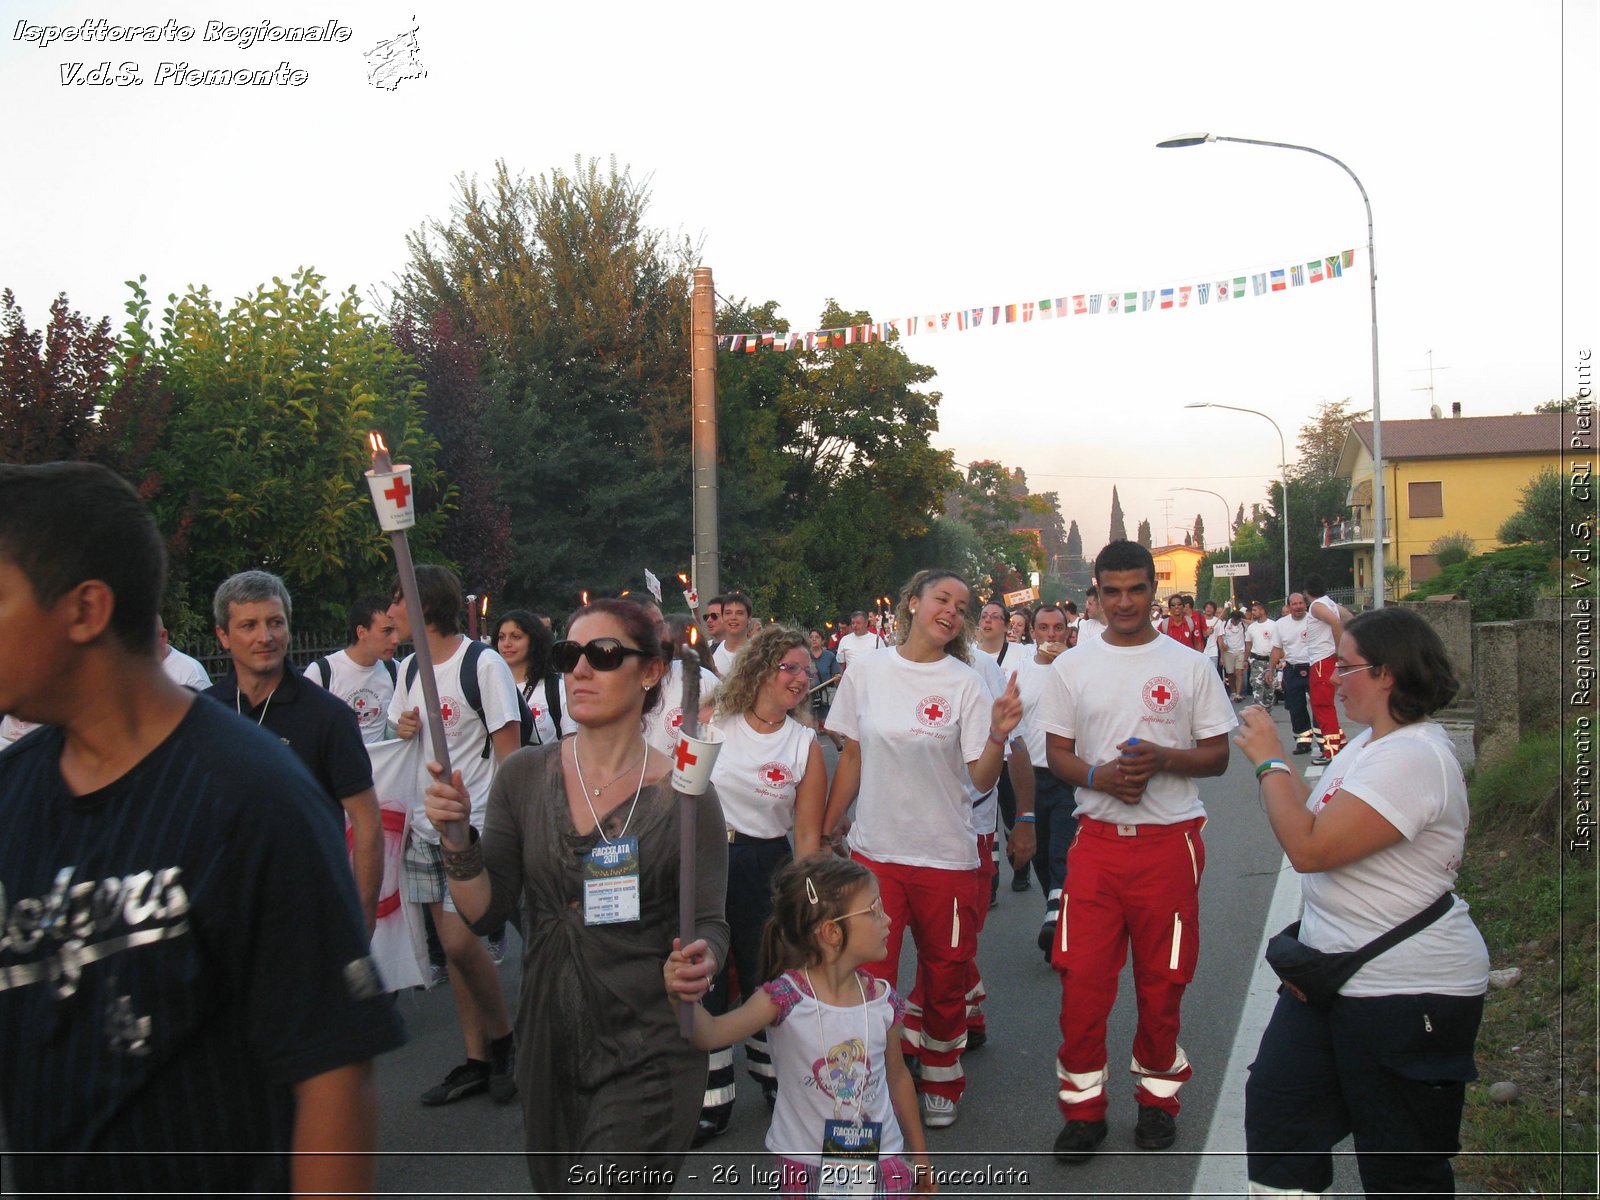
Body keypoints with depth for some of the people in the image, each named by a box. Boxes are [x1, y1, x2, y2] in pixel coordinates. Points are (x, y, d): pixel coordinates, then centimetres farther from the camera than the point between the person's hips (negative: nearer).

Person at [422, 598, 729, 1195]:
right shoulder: (524, 776, -1)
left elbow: (710, 925, -5)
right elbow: (484, 911, -2)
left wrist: (701, 962, -26)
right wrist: (455, 837, -18)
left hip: (645, 1052, -4)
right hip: (549, 1046, 4)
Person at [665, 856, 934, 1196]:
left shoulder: (882, 1000, -7)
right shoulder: (786, 997, -19)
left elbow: (897, 1076, 8)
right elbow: (712, 1033, -32)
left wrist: (919, 1153, 17)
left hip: (881, 1163, 3)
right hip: (806, 1167, -3)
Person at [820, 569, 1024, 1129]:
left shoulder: (965, 684, -6)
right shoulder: (866, 671, -1)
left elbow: (981, 778, -9)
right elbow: (852, 757, 9)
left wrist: (998, 734, -27)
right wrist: (824, 831, 10)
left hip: (945, 855, -1)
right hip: (873, 851, 1)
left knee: (944, 977, 14)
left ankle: (940, 1081, 36)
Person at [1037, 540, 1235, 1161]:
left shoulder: (1190, 665, 1)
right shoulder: (1072, 666, 5)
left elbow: (1217, 756, 2)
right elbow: (1057, 753, 8)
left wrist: (1163, 759, -17)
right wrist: (1099, 776, -13)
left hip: (1170, 841, -1)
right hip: (1097, 840, 1)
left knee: (1162, 981, 9)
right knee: (1081, 978, 0)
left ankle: (1158, 1095, 29)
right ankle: (1083, 1106, 16)